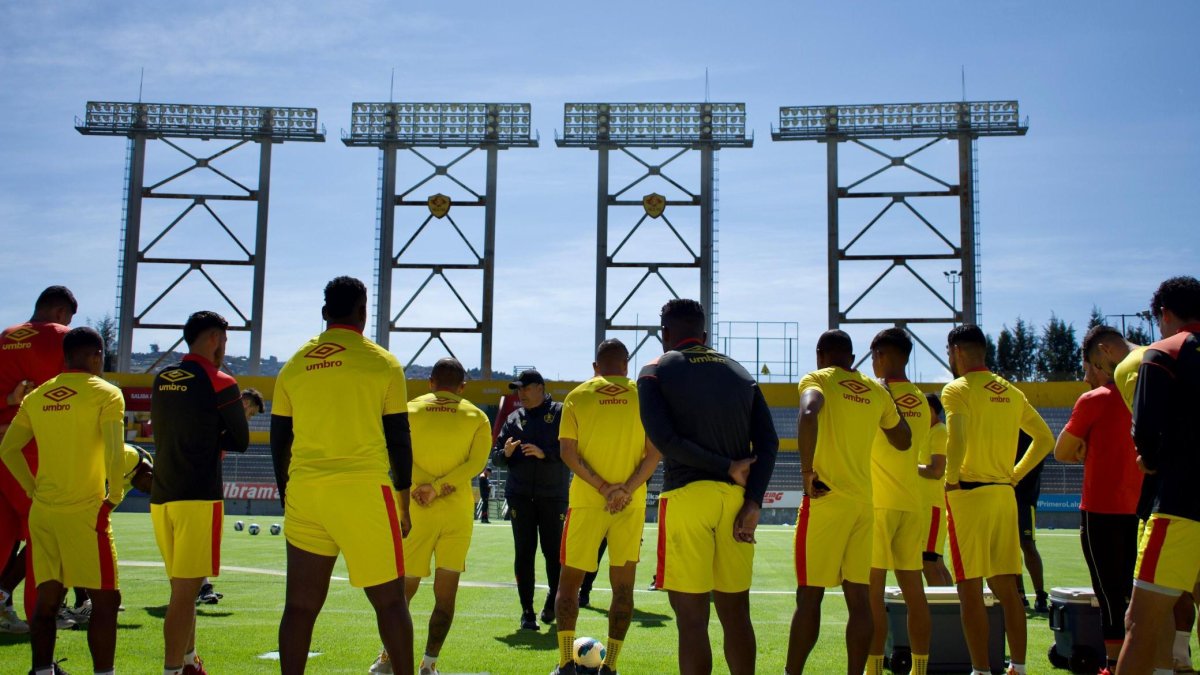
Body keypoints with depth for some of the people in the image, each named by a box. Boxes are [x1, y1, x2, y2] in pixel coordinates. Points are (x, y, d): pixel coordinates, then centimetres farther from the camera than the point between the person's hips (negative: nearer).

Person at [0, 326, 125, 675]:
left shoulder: (37, 396, 10)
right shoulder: (105, 394, -7)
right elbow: (115, 453, -17)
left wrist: (33, 489, 16)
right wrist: (115, 496, -4)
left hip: (42, 512, 6)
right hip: (86, 511, -6)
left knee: (47, 599, 12)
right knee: (105, 600, 1)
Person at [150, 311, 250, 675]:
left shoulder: (162, 380, 12)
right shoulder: (220, 384, -7)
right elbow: (241, 441, 1)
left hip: (161, 496, 7)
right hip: (199, 497, -7)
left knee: (183, 586, 17)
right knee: (185, 590, -5)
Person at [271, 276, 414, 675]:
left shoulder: (294, 365, 10)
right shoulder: (382, 363, 2)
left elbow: (279, 443, 12)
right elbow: (398, 441, 2)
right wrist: (403, 505, 10)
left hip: (305, 492, 3)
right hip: (364, 491, -3)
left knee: (300, 604, 8)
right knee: (389, 600, 6)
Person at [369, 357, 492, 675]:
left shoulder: (410, 410, 5)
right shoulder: (477, 417, 5)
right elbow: (476, 462, -9)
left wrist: (422, 488, -9)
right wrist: (439, 487, -13)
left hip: (417, 512, 0)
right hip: (458, 513, 0)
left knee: (406, 587, 14)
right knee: (445, 594, 5)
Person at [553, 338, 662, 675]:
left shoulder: (578, 396, 2)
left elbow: (568, 452, -7)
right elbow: (654, 452, -5)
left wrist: (602, 487, -11)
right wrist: (626, 489, -11)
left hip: (586, 502, 0)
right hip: (632, 505, 1)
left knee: (569, 581, 11)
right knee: (623, 586, 8)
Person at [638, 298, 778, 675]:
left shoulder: (656, 372, 3)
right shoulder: (740, 373, 15)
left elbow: (663, 439, -12)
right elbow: (768, 442, 5)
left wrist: (727, 467, -7)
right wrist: (753, 502, -1)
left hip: (686, 495, -4)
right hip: (735, 498, 5)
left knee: (692, 617, 0)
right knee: (735, 613, 13)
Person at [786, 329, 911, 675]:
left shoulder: (817, 380, -2)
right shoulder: (876, 391, 13)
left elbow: (808, 414, -25)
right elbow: (903, 441, 27)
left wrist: (807, 471, -19)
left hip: (825, 499, -5)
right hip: (864, 501, 5)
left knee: (809, 596, 0)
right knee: (859, 597, 7)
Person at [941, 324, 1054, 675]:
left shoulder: (958, 389, -8)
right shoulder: (1011, 392, 13)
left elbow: (956, 439, -24)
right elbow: (1045, 439, 17)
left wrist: (951, 479, -12)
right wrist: (1015, 474, 17)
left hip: (969, 493, -7)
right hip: (1004, 494, 7)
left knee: (970, 590, -3)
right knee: (1007, 587, 12)